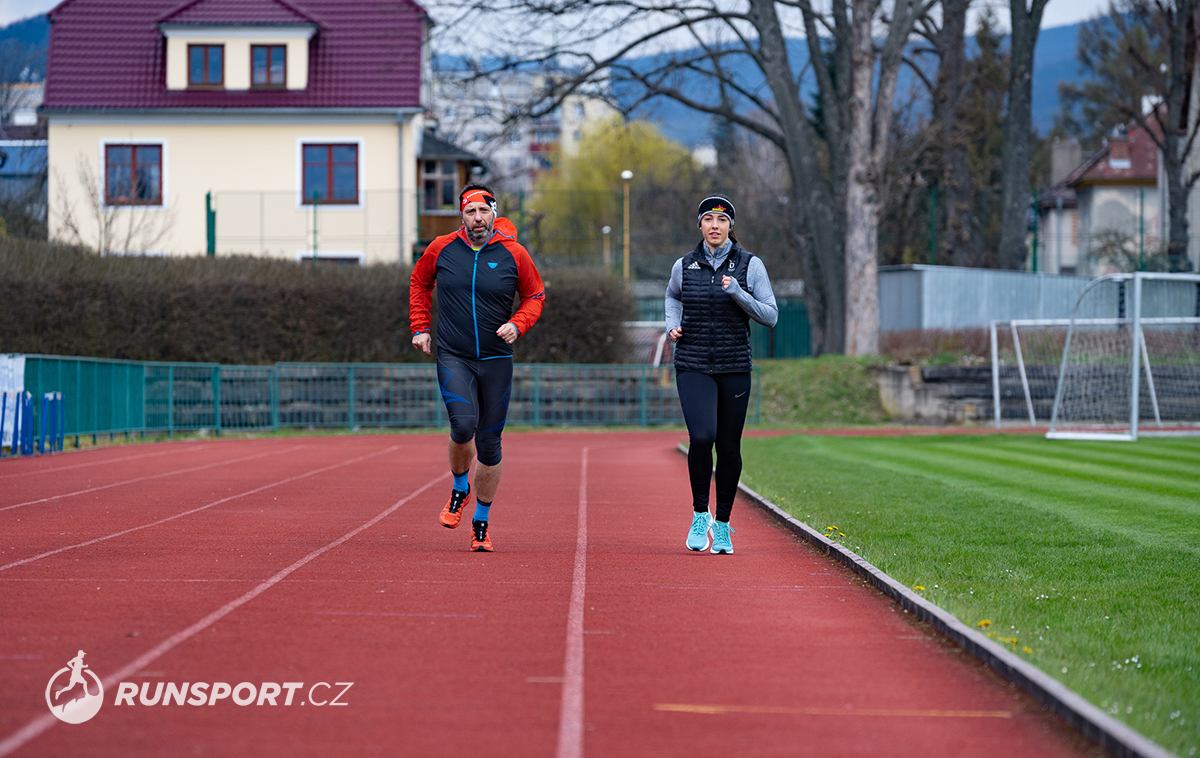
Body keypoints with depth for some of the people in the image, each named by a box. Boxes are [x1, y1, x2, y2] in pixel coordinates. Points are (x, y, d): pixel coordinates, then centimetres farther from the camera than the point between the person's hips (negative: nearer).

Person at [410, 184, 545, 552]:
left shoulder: (513, 255, -2)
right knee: (463, 425, -23)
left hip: (496, 361, 1)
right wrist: (420, 327, 11)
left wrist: (517, 325, -8)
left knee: (489, 445, 4)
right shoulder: (441, 249, 0)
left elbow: (535, 296, 9)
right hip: (453, 358, -1)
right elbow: (419, 283, 18)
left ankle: (481, 522, 20)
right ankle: (460, 489, 7)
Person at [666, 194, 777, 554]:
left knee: (729, 447, 4)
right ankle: (699, 514, 0)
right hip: (693, 366, 0)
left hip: (734, 368, 0)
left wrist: (738, 293, -16)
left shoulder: (750, 265, -1)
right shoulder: (684, 266, 3)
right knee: (702, 437, -19)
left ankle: (722, 524, 21)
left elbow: (770, 316, -2)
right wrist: (673, 326, 7)